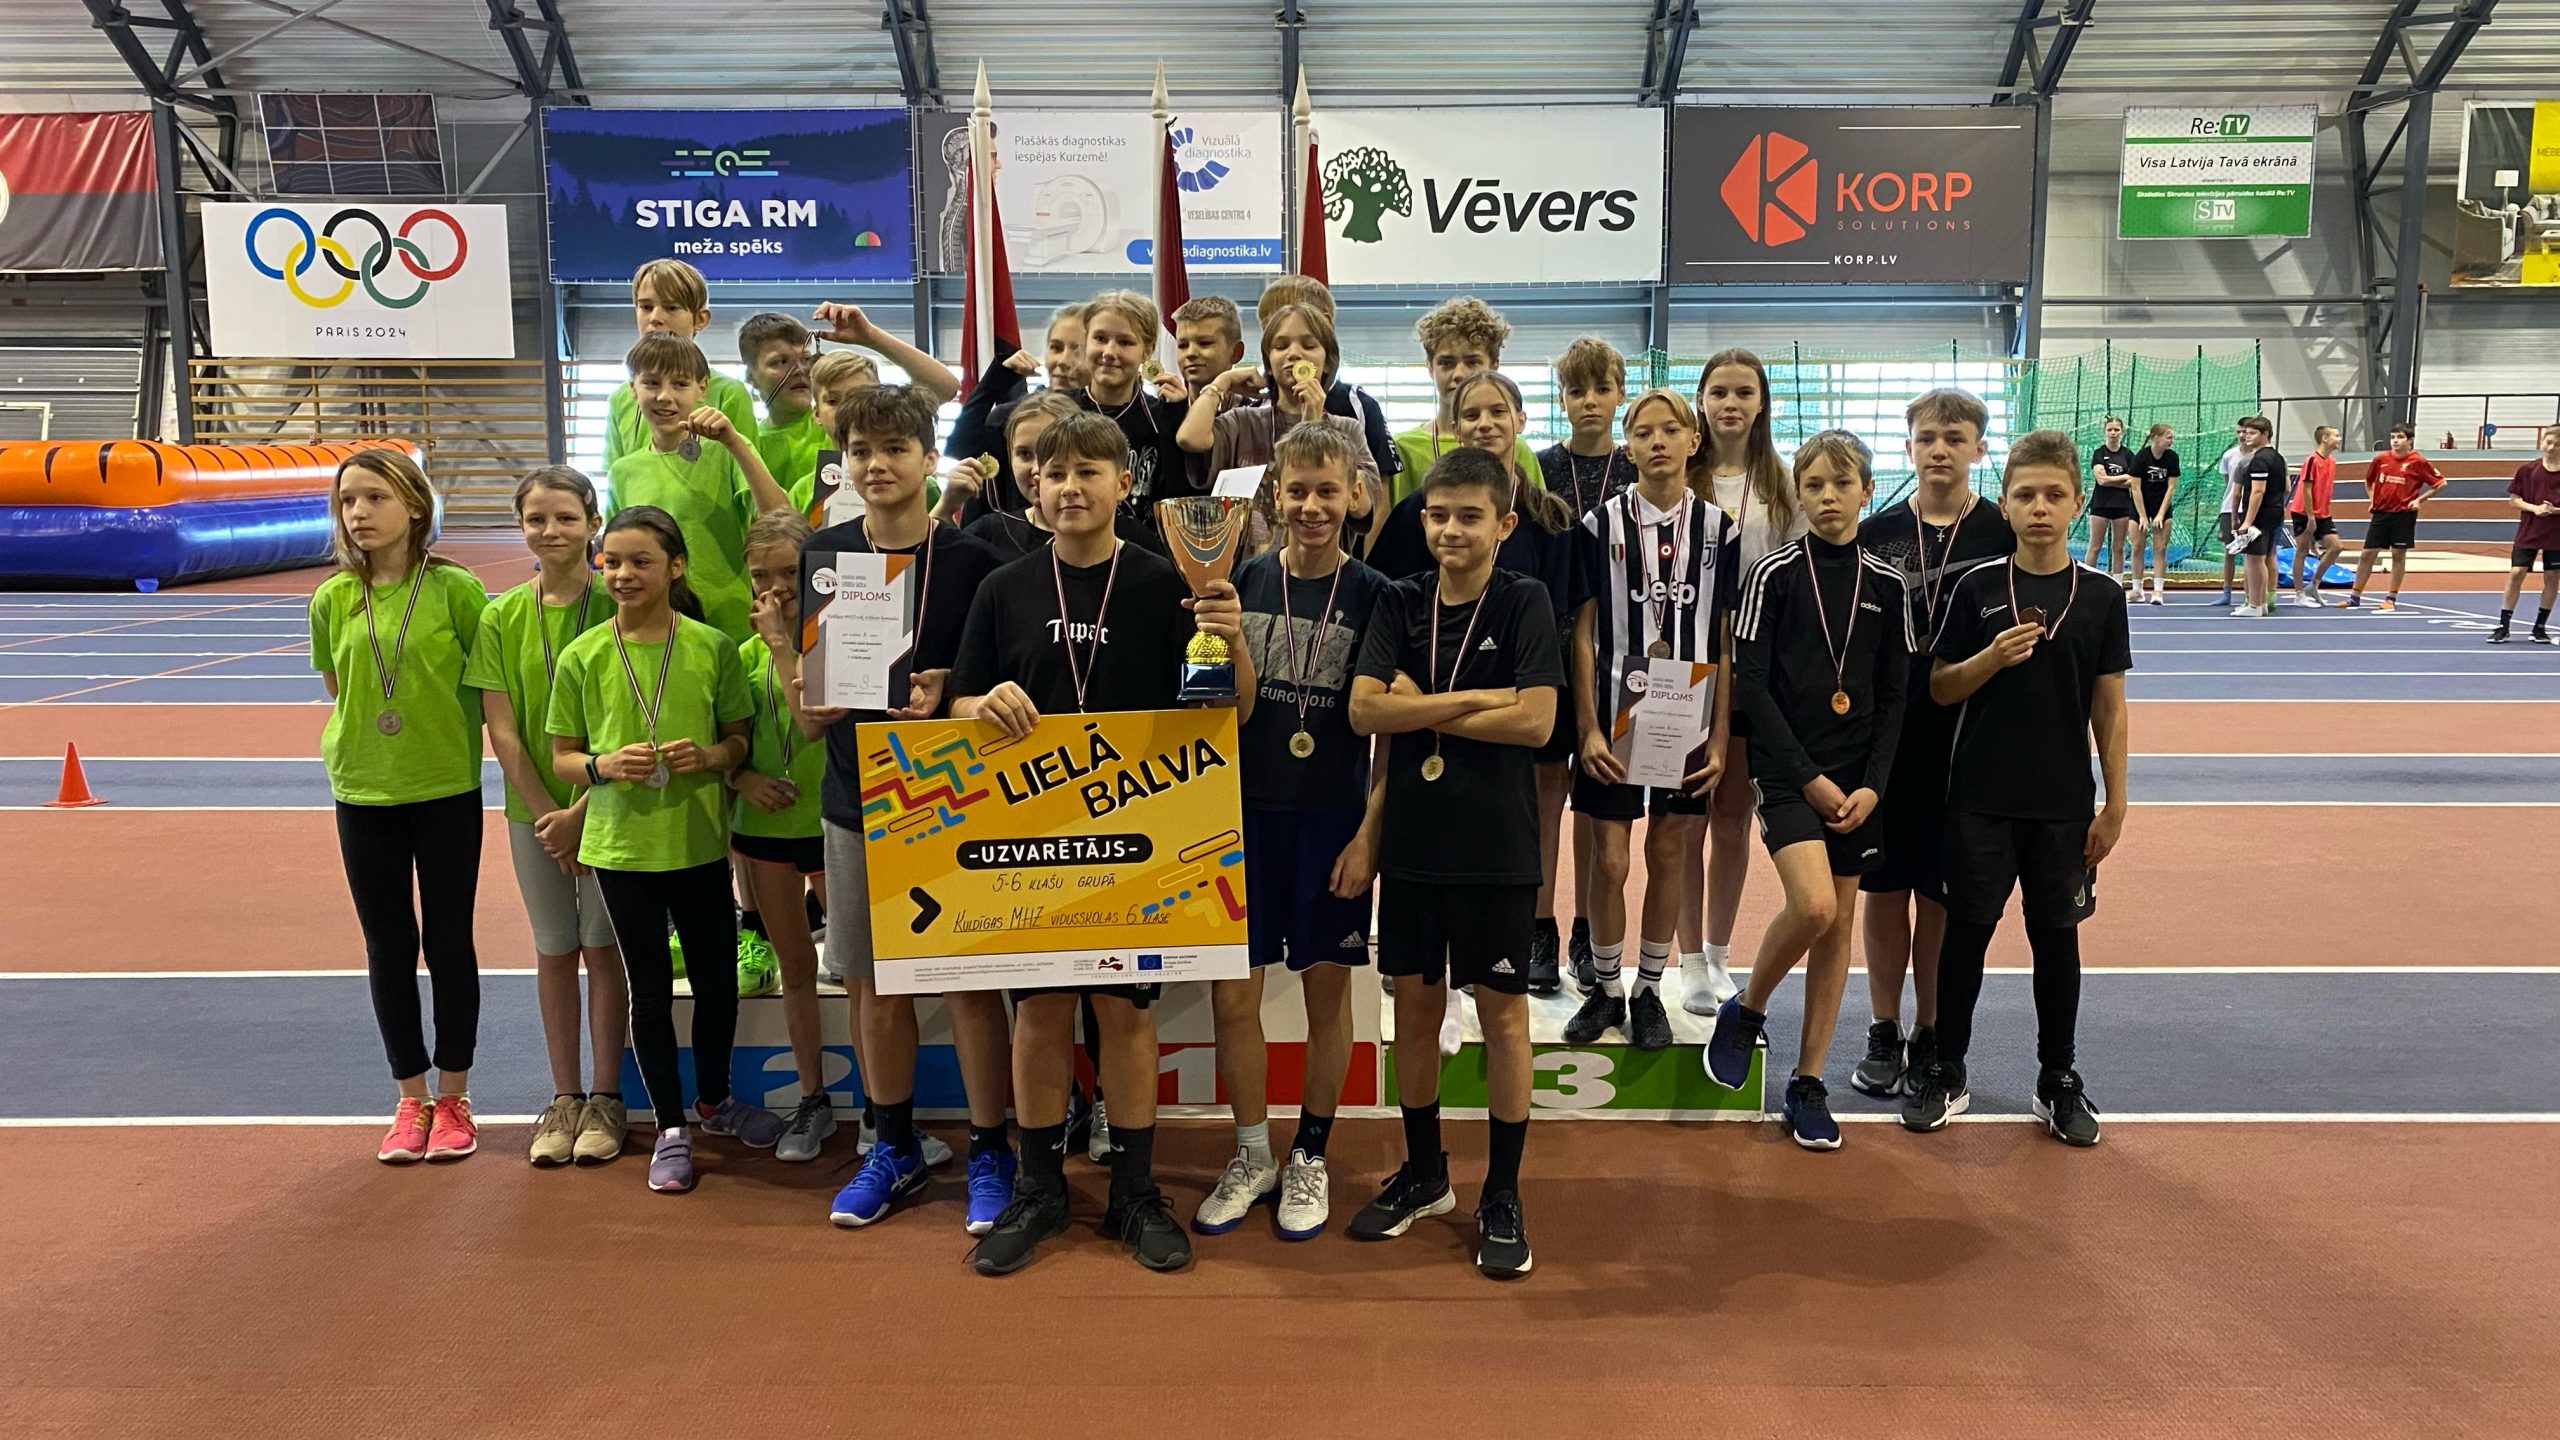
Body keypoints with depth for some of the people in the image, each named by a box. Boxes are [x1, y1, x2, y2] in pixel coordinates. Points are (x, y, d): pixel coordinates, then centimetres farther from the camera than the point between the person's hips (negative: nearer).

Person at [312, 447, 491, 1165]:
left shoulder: (455, 588, -8)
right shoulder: (332, 599, 1)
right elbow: (338, 691, 12)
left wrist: (455, 738, -6)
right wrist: (358, 745, 1)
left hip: (447, 791, -3)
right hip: (363, 793, 3)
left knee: (449, 942, 7)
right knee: (389, 946, 10)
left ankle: (453, 1099, 21)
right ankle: (411, 1101, 24)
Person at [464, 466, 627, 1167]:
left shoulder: (615, 607, -8)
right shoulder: (502, 618, 0)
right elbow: (501, 731, -2)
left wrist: (582, 811, -14)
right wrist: (547, 816, -8)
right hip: (534, 808, 3)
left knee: (603, 947, 4)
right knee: (554, 950, 11)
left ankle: (606, 1097, 17)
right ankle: (564, 1097, 22)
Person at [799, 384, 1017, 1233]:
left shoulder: (970, 560, -5)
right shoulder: (820, 558, 4)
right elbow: (805, 718, 7)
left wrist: (945, 695, -20)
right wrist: (812, 705, -15)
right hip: (856, 794, 4)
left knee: (970, 982, 1)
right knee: (871, 983, 12)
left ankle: (990, 1152, 17)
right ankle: (896, 1146, 30)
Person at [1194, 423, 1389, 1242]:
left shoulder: (1374, 597, -4)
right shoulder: (1242, 583, 1)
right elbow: (1235, 709, 0)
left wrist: (1368, 834, -8)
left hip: (1334, 819, -1)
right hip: (1249, 812, 2)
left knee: (1327, 992, 9)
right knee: (1233, 994, 5)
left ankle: (1309, 1159, 27)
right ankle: (1252, 1157, 25)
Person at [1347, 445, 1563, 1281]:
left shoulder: (1524, 603, -5)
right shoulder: (1401, 603, 4)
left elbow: (1535, 721, -15)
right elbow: (1365, 711, -7)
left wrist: (1424, 707, -10)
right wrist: (1473, 699, -13)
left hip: (1495, 842, -3)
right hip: (1412, 836, 4)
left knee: (1501, 1009, 5)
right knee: (1415, 1003, 12)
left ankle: (1501, 1195, 18)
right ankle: (1424, 1174, 29)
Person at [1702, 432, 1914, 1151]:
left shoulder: (1887, 584, 7)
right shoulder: (1774, 573, -3)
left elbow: (1895, 695, 8)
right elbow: (1751, 683, -7)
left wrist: (1872, 784, -3)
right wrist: (1808, 777, -11)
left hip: (1858, 777, 4)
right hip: (1787, 768, -4)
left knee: (1840, 920, 5)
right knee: (1812, 904, -21)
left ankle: (1808, 1084, 16)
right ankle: (1744, 1011, 7)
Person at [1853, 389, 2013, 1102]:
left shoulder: (2003, 534, 0)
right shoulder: (1876, 533, 4)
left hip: (1966, 736, -1)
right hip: (1884, 731, 1)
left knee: (1943, 893, 6)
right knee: (1885, 887, 7)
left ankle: (1932, 1037, 20)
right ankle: (1883, 1036, 20)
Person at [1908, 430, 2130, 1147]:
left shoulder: (2101, 596, 0)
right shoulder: (1977, 588, -2)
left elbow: (2109, 707, 3)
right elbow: (1940, 688, 0)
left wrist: (2115, 805, 2)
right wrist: (1993, 657, -18)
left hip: (2063, 801, 1)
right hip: (1981, 796, -1)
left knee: (2056, 934, 11)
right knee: (1967, 929, 7)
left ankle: (2058, 1079, 25)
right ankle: (1947, 1072, 21)